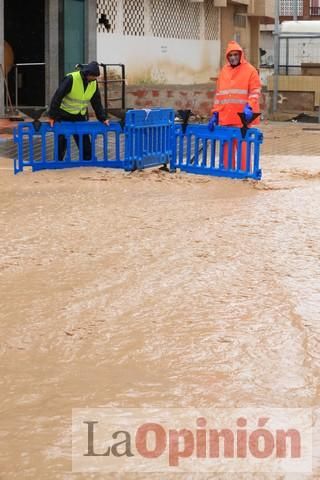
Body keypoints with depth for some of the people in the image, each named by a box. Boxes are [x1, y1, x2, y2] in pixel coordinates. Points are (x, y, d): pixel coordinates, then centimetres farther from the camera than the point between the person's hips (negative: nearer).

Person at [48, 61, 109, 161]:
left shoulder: (94, 83, -3)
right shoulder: (71, 79, -22)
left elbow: (97, 103, 8)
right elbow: (57, 97, -20)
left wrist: (103, 118, 2)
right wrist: (52, 116, -20)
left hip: (80, 118, 5)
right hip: (64, 117, -5)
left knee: (86, 144, 4)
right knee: (61, 145, 2)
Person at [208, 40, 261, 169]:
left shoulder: (250, 70, -1)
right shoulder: (224, 71, 15)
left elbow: (255, 91, -6)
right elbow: (218, 94, 17)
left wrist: (249, 106, -22)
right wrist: (215, 113, 10)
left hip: (242, 117, -5)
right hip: (225, 117, 5)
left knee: (242, 145, -7)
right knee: (227, 146, 7)